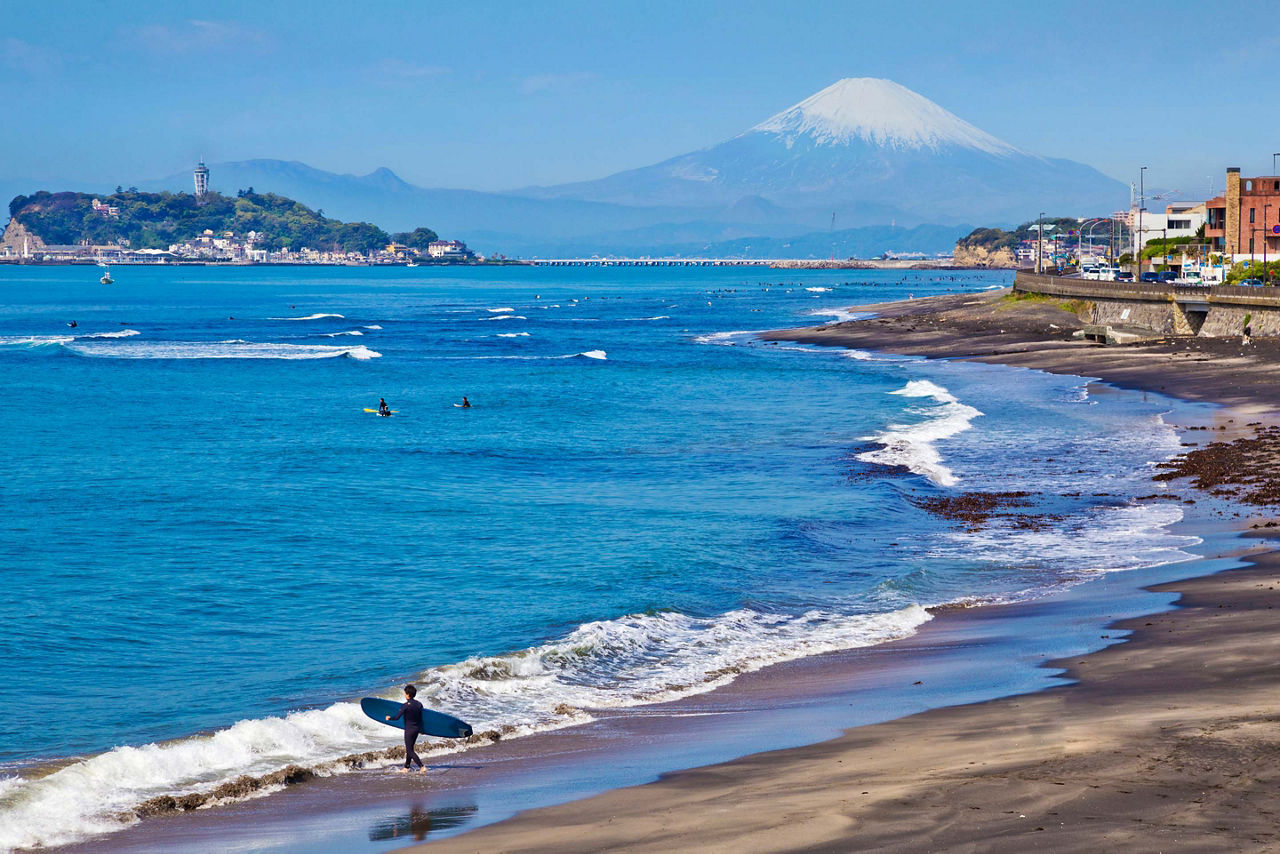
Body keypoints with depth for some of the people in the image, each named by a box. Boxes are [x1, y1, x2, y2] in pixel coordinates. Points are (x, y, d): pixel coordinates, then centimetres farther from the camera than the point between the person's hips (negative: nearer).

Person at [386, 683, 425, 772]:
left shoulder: (406, 705, -19)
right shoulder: (419, 704, 1)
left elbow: (397, 717, -19)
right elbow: (421, 718, 11)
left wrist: (389, 718, 2)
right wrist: (421, 730, 23)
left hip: (409, 729, -7)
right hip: (417, 729, 7)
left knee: (410, 750, -1)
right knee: (409, 748, 19)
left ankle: (422, 766, -10)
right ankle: (407, 767, 28)